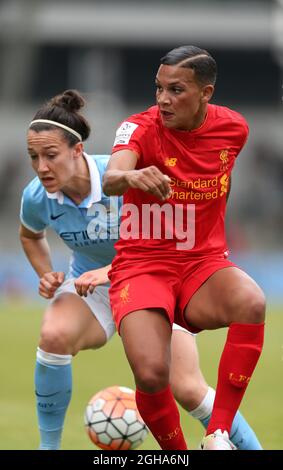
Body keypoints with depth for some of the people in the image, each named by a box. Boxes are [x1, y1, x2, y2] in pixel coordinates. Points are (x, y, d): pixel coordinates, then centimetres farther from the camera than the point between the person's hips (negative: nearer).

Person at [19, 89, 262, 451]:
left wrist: (111, 270, -37)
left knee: (187, 389, -11)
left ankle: (252, 448, 13)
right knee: (54, 335, -31)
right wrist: (46, 275, -9)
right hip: (90, 285, 2)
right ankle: (48, 446, -17)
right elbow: (30, 236, 10)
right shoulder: (36, 198, -16)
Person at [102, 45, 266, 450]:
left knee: (252, 304, -33)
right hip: (142, 264, -3)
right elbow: (110, 180, -33)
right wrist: (129, 176, -56)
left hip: (203, 264, 3)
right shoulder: (141, 128, -12)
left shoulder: (233, 128, 1)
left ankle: (217, 436, -24)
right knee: (151, 374, -27)